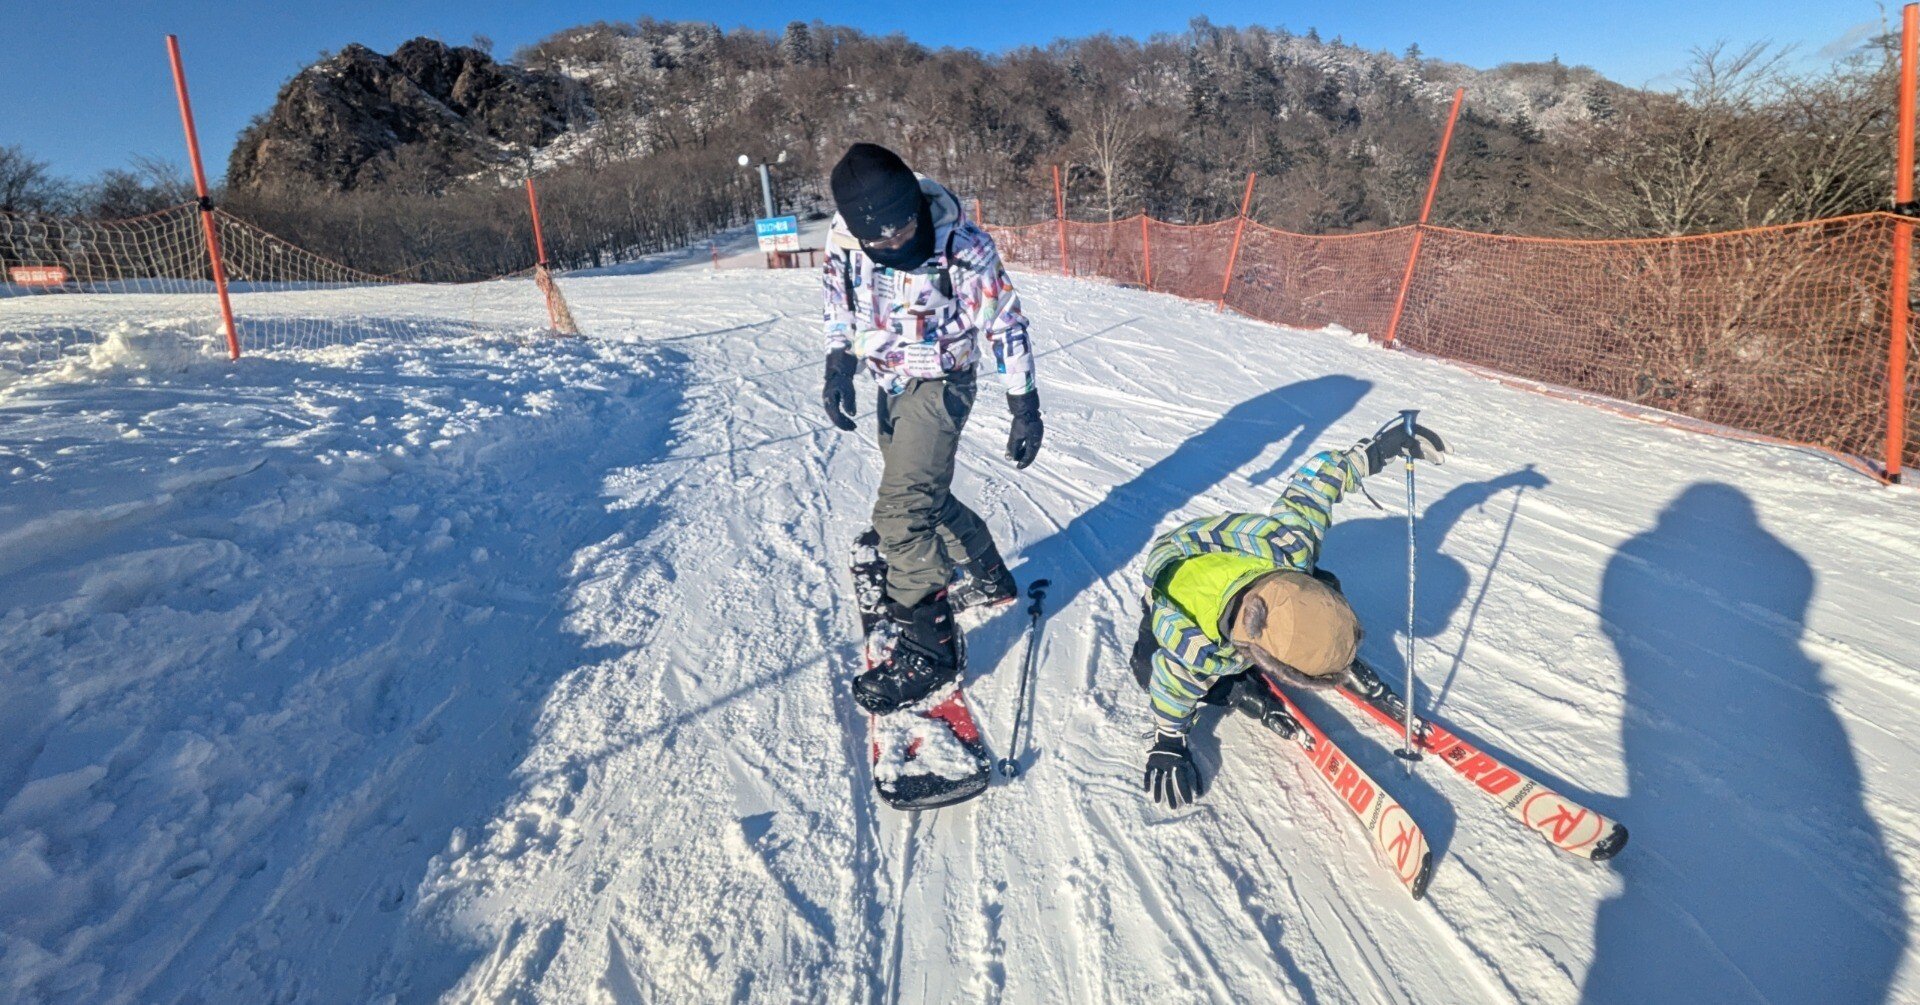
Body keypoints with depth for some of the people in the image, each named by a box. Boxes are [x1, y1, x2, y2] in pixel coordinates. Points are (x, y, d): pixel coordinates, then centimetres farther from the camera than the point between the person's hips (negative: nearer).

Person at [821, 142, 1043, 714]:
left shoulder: (962, 247, -21)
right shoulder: (844, 238, -8)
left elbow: (1004, 324, -13)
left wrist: (1024, 405, -12)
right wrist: (839, 365, -4)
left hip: (939, 386, -7)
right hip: (889, 384, 7)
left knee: (902, 512, -15)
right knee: (924, 495, 16)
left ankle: (926, 650, -2)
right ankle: (988, 579, 39)